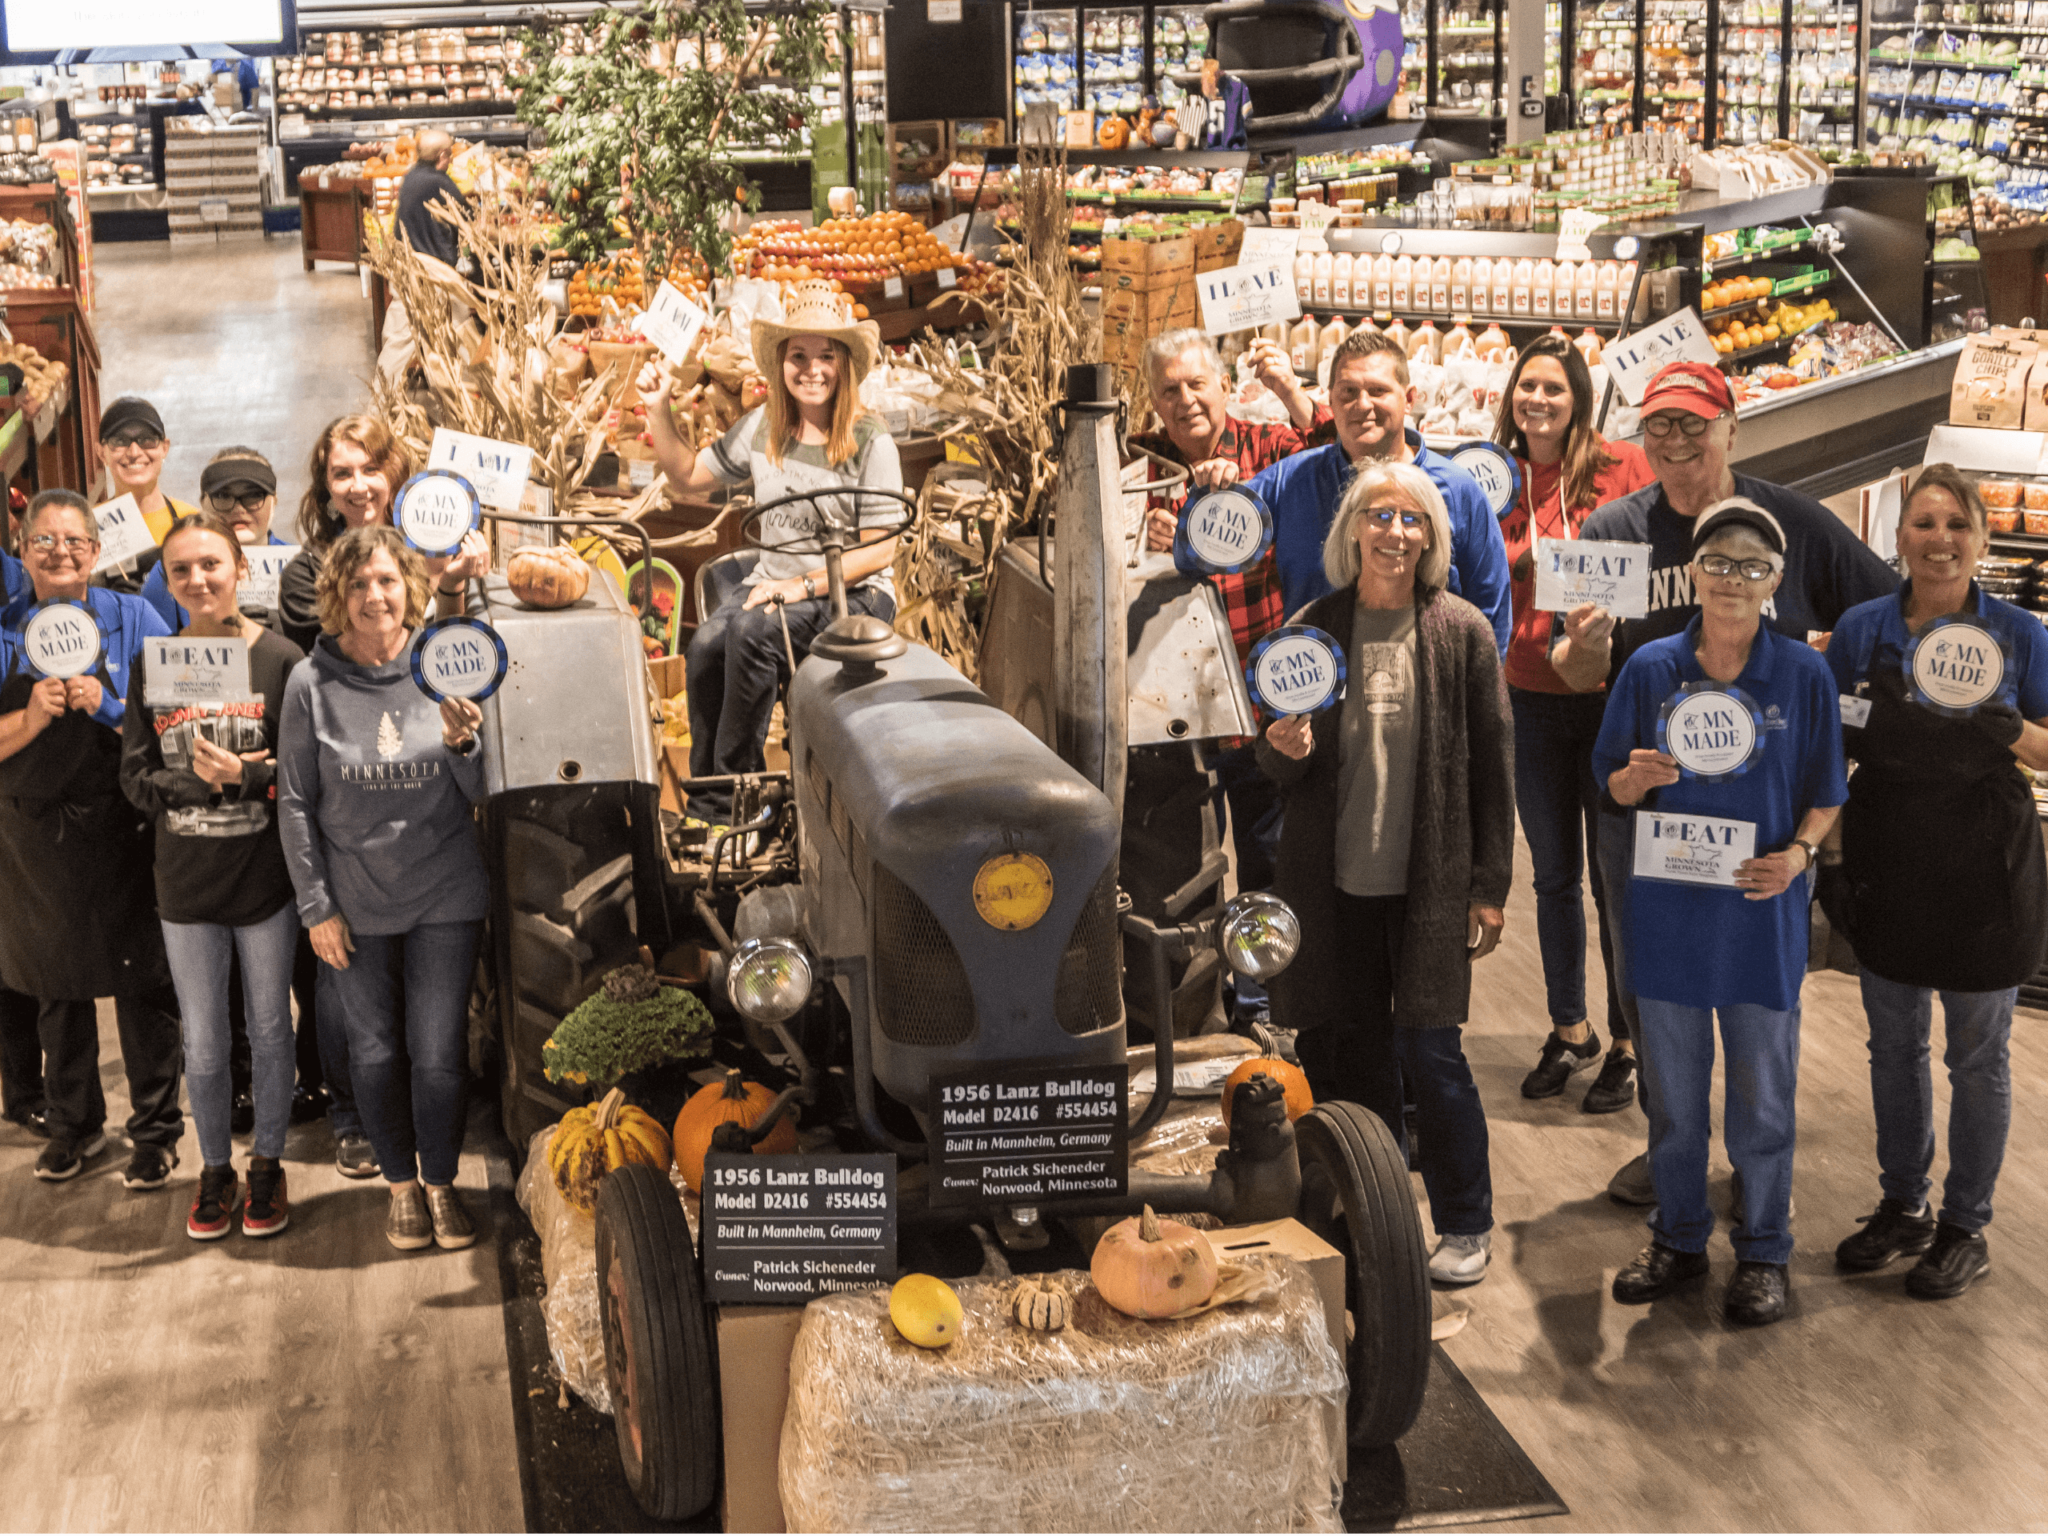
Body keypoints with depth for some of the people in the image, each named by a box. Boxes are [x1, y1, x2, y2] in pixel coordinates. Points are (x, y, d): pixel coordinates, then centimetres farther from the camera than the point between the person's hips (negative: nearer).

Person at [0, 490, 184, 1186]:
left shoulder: (133, 618, -2)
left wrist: (108, 707, -18)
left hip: (122, 832, -3)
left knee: (142, 982, -1)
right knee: (56, 985, 14)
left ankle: (156, 1130, 12)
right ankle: (75, 1124, 29)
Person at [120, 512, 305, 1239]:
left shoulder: (281, 658, -9)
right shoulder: (152, 667, -1)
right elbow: (136, 777, -3)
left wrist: (244, 775, -24)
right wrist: (198, 779, -20)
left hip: (266, 879, -2)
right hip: (186, 885, 2)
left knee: (269, 1030, 13)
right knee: (202, 1043, 12)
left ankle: (267, 1162, 30)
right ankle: (214, 1167, 31)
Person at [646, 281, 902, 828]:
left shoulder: (870, 442, -9)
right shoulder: (765, 427, 7)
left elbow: (879, 550, -10)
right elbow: (689, 478, 19)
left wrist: (802, 585, -20)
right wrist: (659, 412, 5)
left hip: (853, 594, -5)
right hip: (774, 584, 5)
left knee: (751, 632, -32)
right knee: (705, 645, -25)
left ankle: (732, 791, -19)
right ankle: (704, 792, -14)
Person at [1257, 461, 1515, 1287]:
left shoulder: (1463, 631, -2)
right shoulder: (1313, 628, 4)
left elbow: (1493, 763, 0)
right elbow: (1279, 763, 11)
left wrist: (1490, 886, -2)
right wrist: (1281, 747, -14)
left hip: (1430, 879, -2)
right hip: (1334, 879, 2)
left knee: (1429, 1051, -1)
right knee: (1350, 1055, 9)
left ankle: (1466, 1225, 17)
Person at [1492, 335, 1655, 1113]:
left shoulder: (1622, 468, -7)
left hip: (1613, 694, -4)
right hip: (1533, 699, 4)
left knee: (1615, 875, 4)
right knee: (1553, 873, 15)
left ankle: (1627, 1043, 18)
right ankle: (1569, 1029, 31)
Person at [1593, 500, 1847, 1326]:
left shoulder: (1804, 673, -3)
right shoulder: (1651, 667, 0)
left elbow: (1825, 795, 2)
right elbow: (1613, 785, 6)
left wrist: (1797, 853, -16)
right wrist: (1636, 778, -17)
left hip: (1761, 908, -1)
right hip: (1667, 904, 1)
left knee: (1763, 1092, 7)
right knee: (1672, 1087, 13)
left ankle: (1763, 1251, 22)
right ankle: (1677, 1237, 28)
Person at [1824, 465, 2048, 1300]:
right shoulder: (1862, 629, 0)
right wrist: (1852, 727, -10)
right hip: (1888, 869, 3)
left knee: (1978, 1057, 8)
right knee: (1894, 1047, 15)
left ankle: (1966, 1226, 22)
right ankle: (1902, 1206, 31)